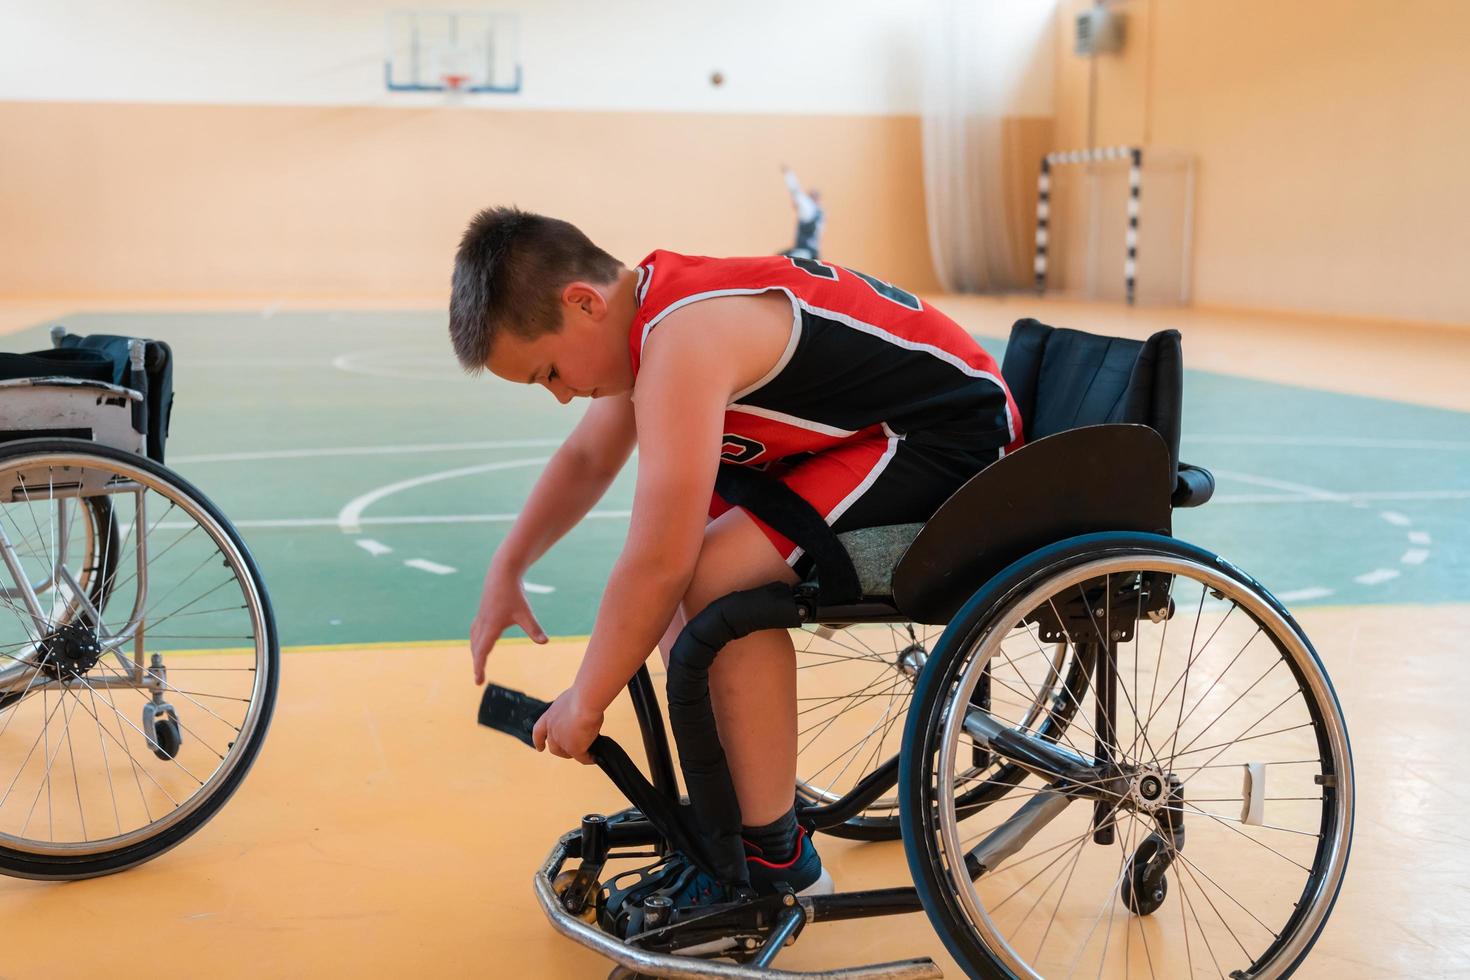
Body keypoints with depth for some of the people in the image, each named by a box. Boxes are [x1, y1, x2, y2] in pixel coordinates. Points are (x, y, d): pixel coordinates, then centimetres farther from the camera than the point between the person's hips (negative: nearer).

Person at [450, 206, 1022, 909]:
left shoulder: (684, 340, -27)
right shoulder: (648, 310, 3)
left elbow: (660, 564, -28)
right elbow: (586, 458, 22)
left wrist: (583, 704, -14)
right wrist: (505, 571, 18)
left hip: (954, 436, -11)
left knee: (716, 576, -25)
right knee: (684, 538, 10)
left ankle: (777, 859, -10)